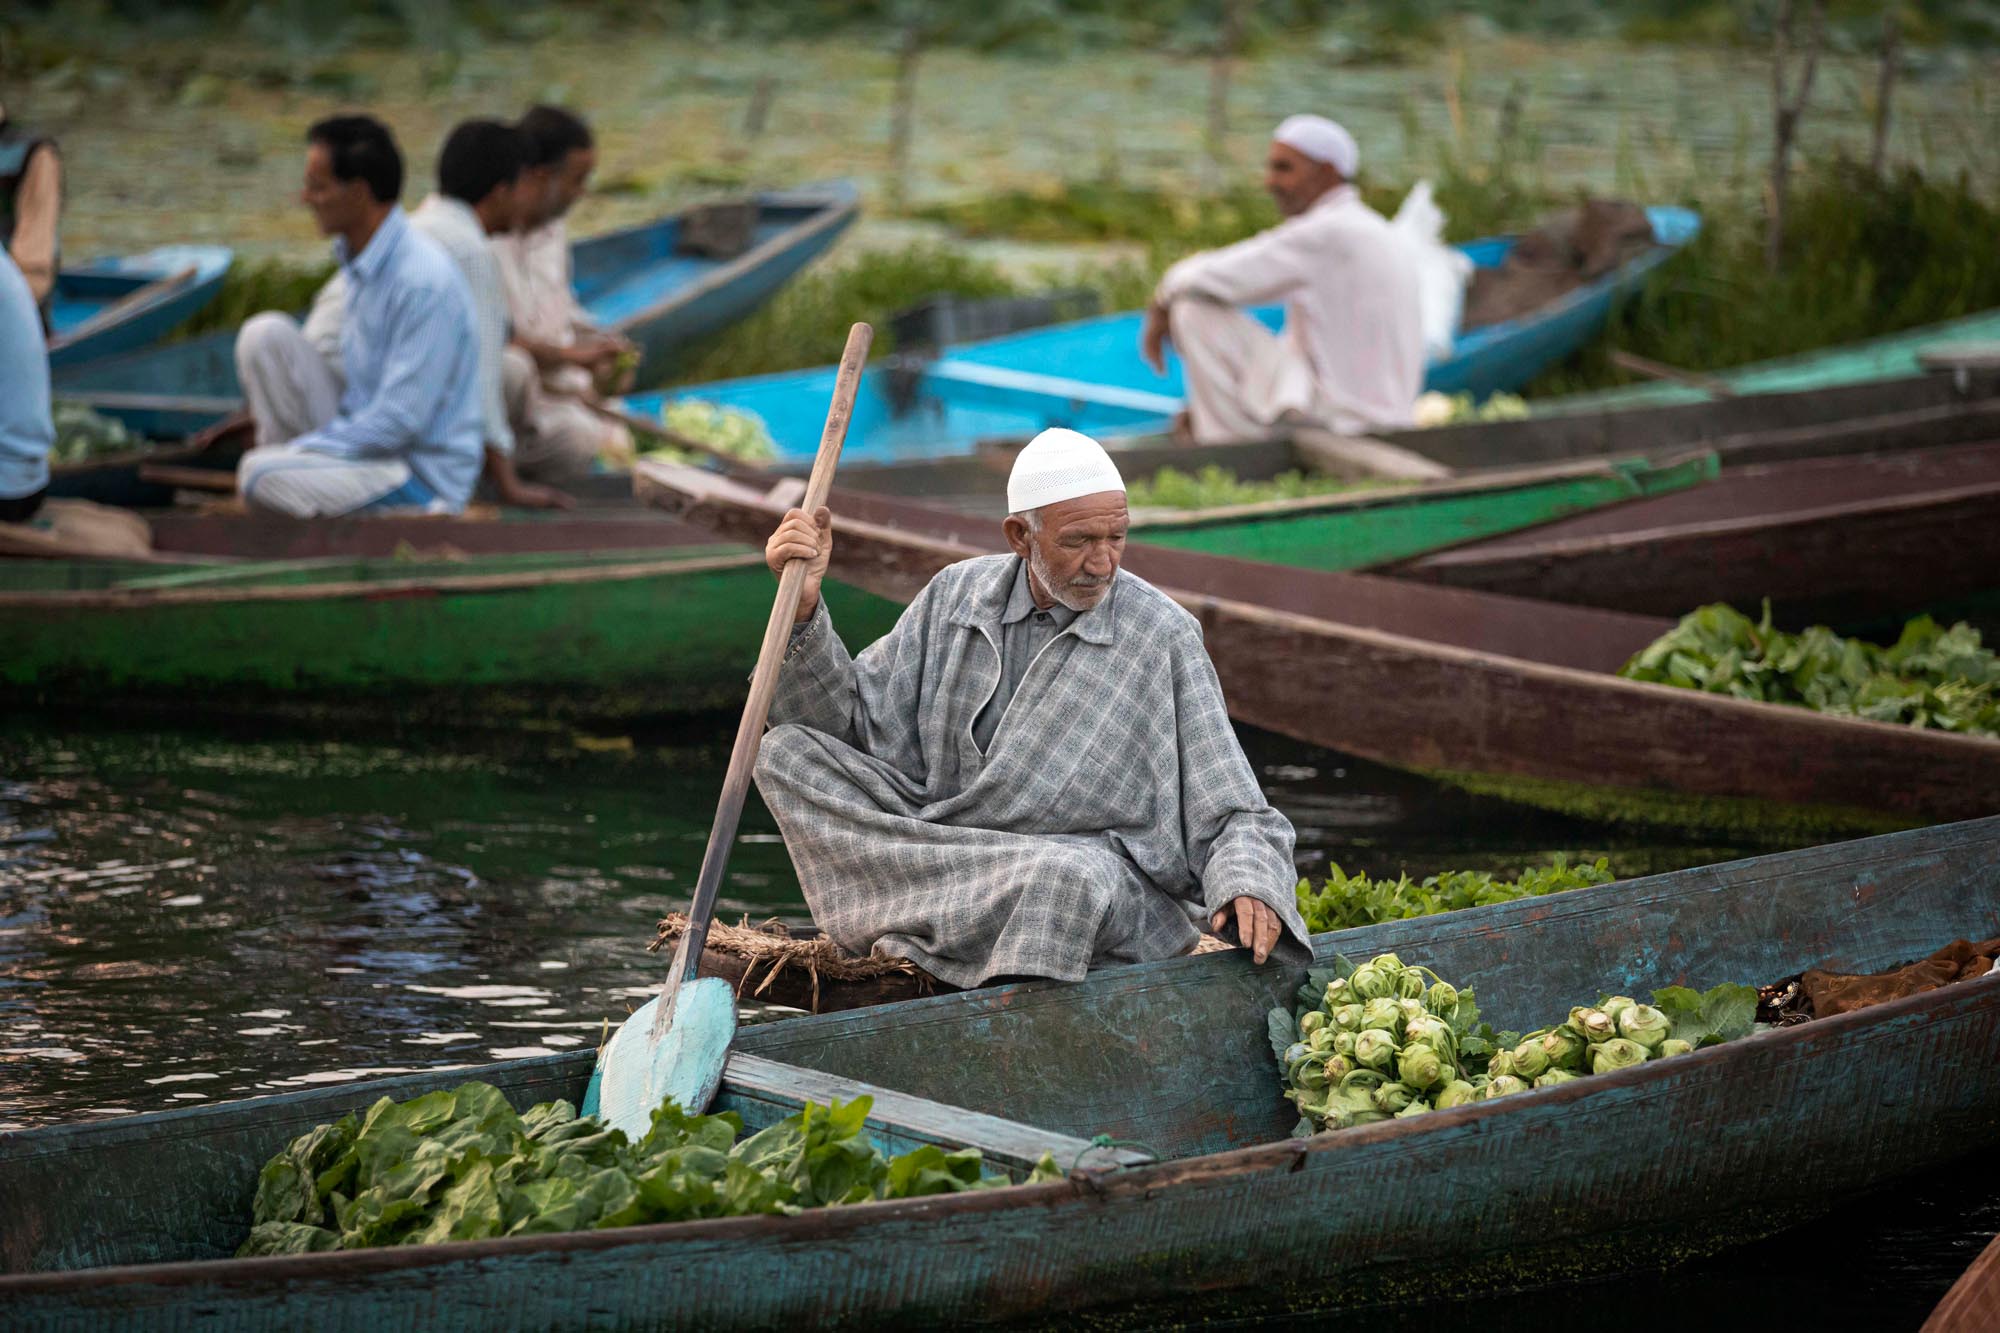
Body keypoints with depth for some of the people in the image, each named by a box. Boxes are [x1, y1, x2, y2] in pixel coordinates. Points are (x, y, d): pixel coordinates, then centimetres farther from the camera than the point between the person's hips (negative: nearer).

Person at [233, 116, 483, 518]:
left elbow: (401, 420, -24)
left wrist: (297, 450, -18)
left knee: (261, 475, -28)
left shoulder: (426, 281, -23)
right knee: (266, 332, -2)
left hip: (422, 478, -9)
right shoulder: (359, 262, 6)